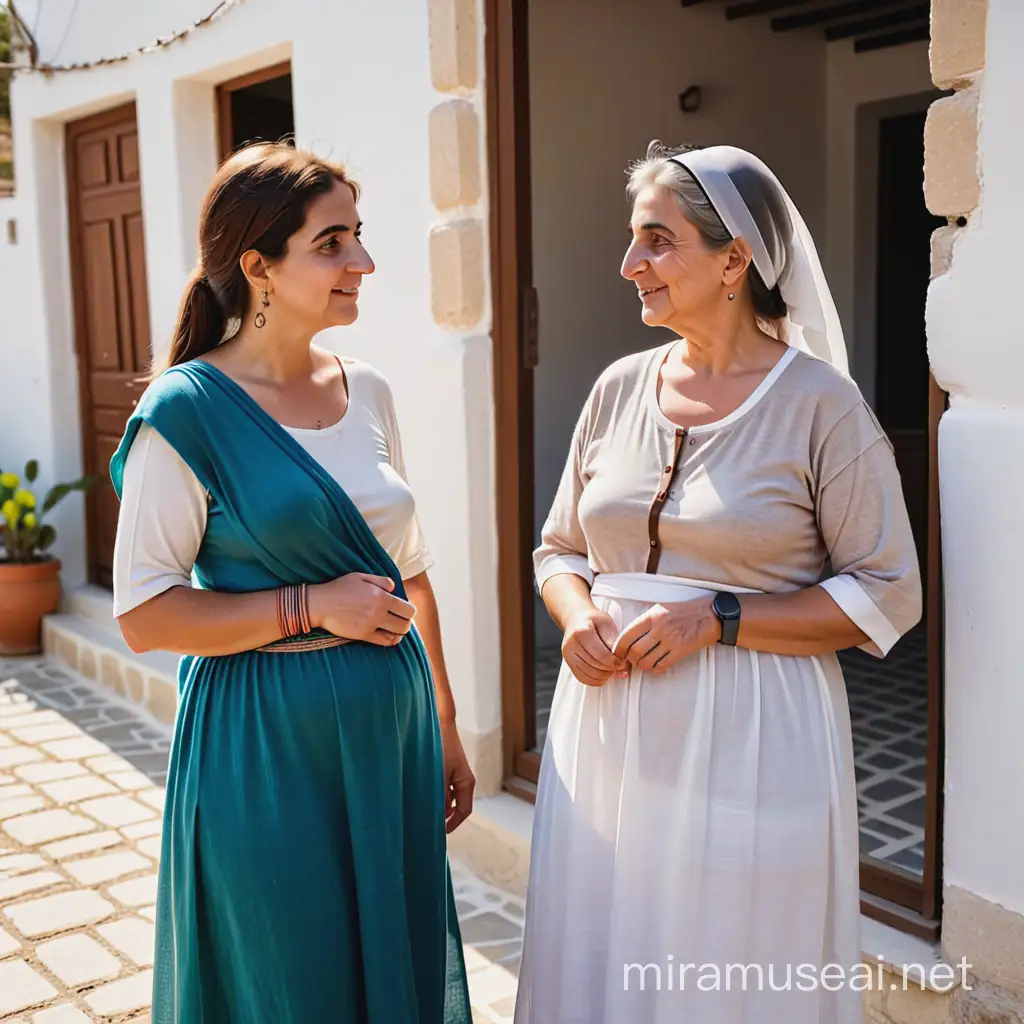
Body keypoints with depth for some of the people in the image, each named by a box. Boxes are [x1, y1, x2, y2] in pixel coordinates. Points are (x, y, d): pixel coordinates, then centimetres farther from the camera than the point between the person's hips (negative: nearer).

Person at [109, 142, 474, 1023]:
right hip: (267, 751, -5)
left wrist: (446, 731, 14)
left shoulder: (368, 394, 5)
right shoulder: (189, 411, -12)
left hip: (391, 731, 6)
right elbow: (144, 614, -13)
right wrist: (311, 605, -18)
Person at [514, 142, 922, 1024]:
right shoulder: (619, 388, 6)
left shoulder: (821, 403, -8)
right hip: (610, 730, 5)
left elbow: (888, 594, -7)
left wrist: (719, 618, -16)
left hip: (748, 742, -4)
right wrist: (578, 616, -6)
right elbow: (560, 547, 15)